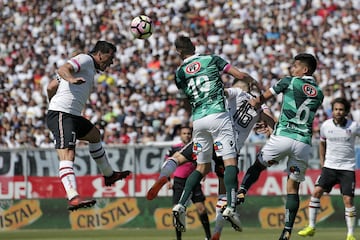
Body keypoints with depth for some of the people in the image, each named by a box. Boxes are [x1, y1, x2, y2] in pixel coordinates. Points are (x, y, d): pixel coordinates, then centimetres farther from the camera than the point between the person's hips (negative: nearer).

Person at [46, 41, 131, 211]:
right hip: (62, 115, -11)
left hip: (72, 115, 11)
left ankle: (108, 175, 50)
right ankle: (73, 198, -43)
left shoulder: (90, 67, 25)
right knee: (67, 155, -25)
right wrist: (71, 79, -42)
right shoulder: (86, 59, -3)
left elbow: (51, 87, 26)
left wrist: (55, 104, 39)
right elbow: (63, 69, -23)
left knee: (95, 135, 32)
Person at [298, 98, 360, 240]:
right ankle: (311, 227, 1)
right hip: (329, 166, 3)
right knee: (316, 192, -9)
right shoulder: (326, 125, 0)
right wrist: (322, 163, 15)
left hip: (347, 168, -3)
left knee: (348, 200, -10)